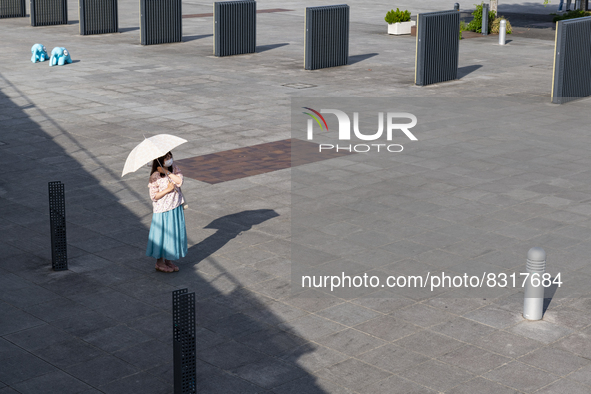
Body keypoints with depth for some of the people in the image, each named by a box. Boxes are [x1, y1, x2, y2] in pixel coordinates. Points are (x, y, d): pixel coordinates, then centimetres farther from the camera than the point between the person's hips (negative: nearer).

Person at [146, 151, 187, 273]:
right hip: (163, 210, -6)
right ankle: (159, 263, 20)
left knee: (174, 234, 14)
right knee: (162, 234, 4)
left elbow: (179, 181, -14)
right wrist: (168, 189, -22)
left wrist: (167, 172, -21)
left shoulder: (173, 167, 0)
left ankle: (168, 260, 29)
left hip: (176, 207, 6)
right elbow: (154, 196, -16)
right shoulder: (155, 176, -18)